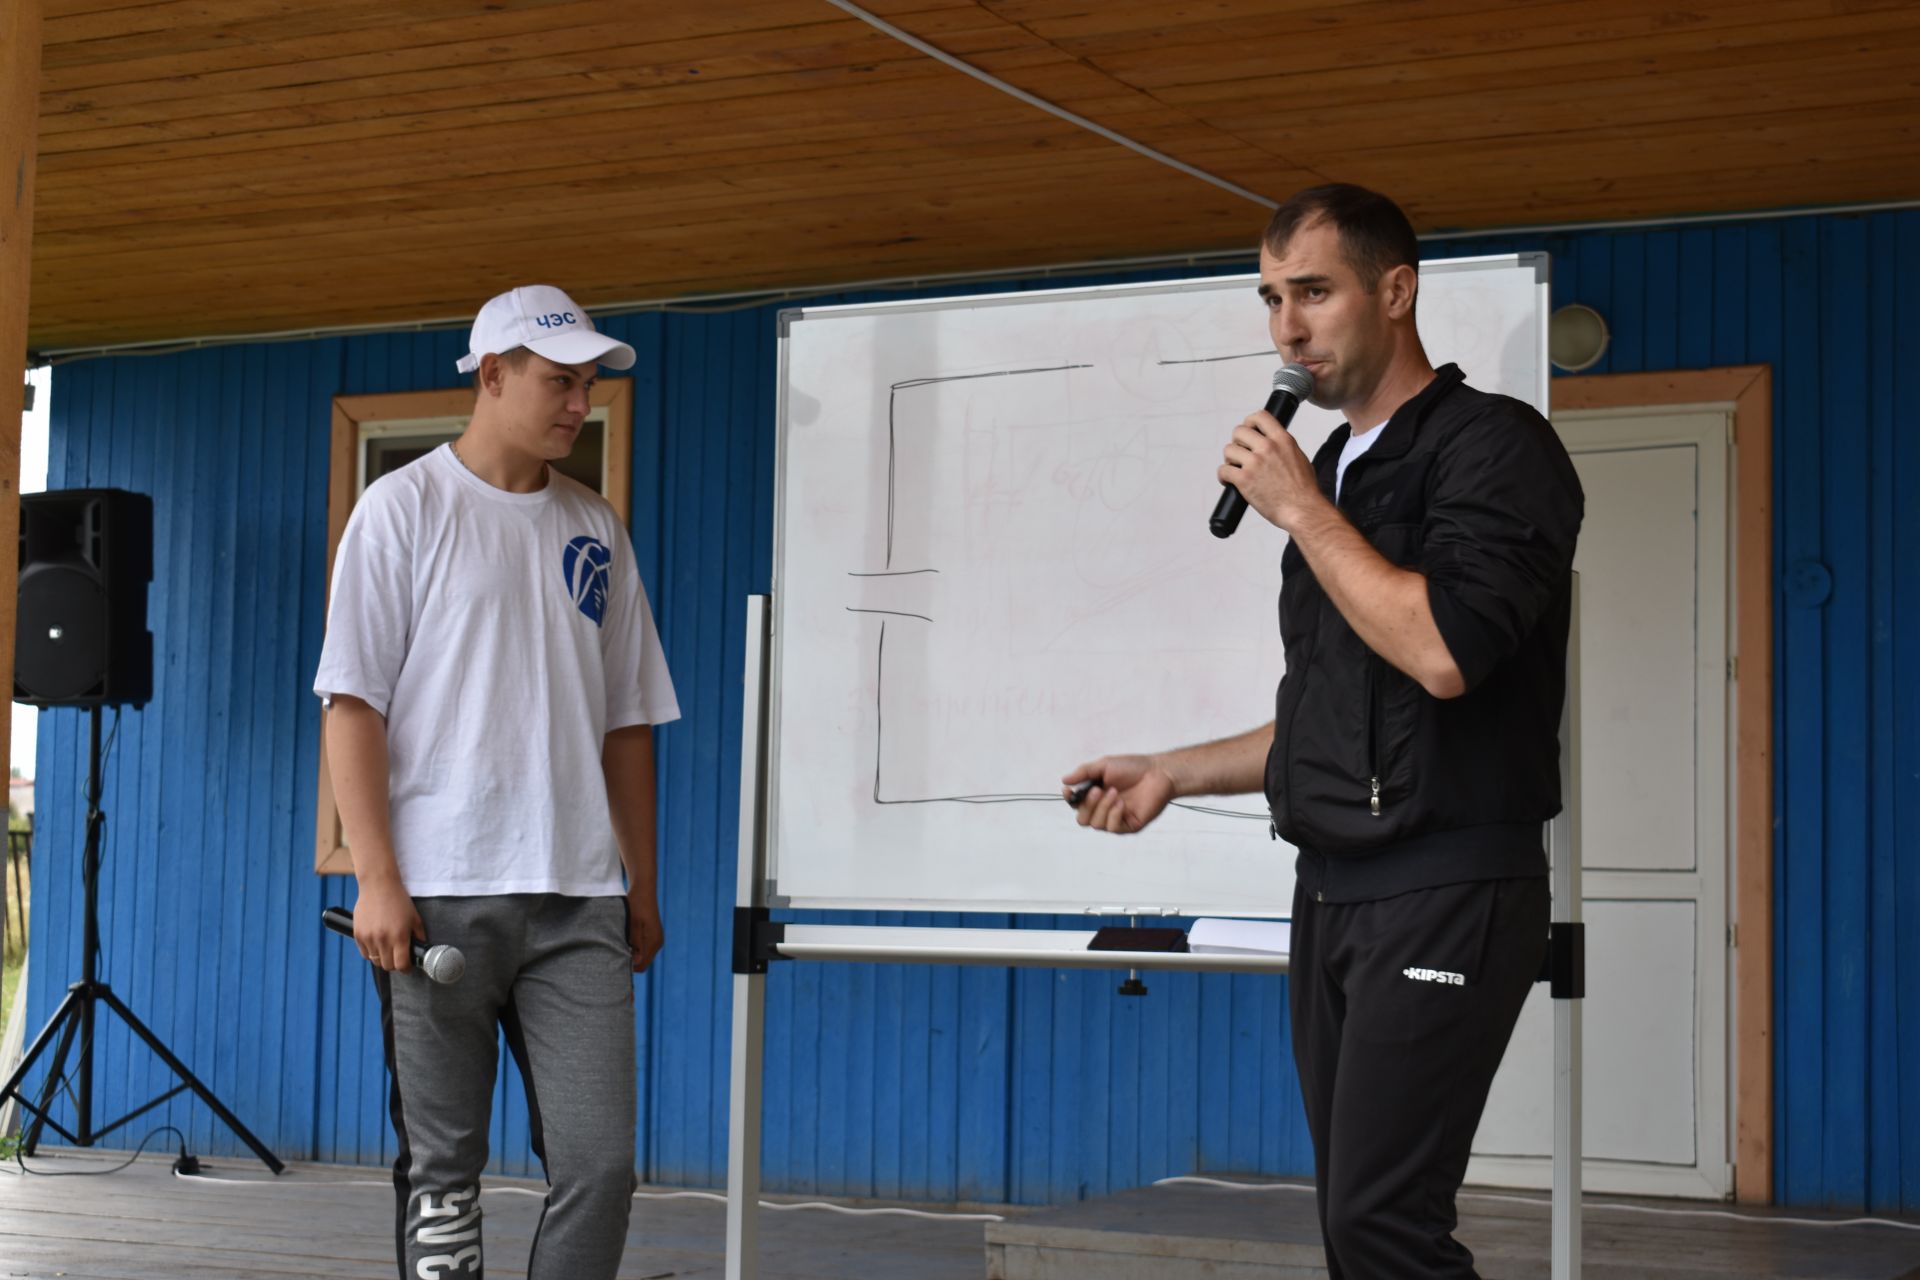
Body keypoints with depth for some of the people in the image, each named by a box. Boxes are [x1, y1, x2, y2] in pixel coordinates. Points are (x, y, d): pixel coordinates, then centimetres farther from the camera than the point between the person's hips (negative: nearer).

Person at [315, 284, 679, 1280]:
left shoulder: (594, 527, 15)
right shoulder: (405, 507, 2)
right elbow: (353, 703, -4)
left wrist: (642, 885, 14)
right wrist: (376, 880, -12)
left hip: (578, 900, 4)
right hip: (437, 896, -4)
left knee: (600, 1163, -3)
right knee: (441, 1166, 3)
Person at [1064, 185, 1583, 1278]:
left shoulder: (1492, 446, -6)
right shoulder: (1335, 471, 20)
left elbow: (1442, 652, -22)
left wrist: (1301, 510, -12)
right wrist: (1173, 774, 17)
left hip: (1446, 891, -8)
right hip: (1334, 891, 8)